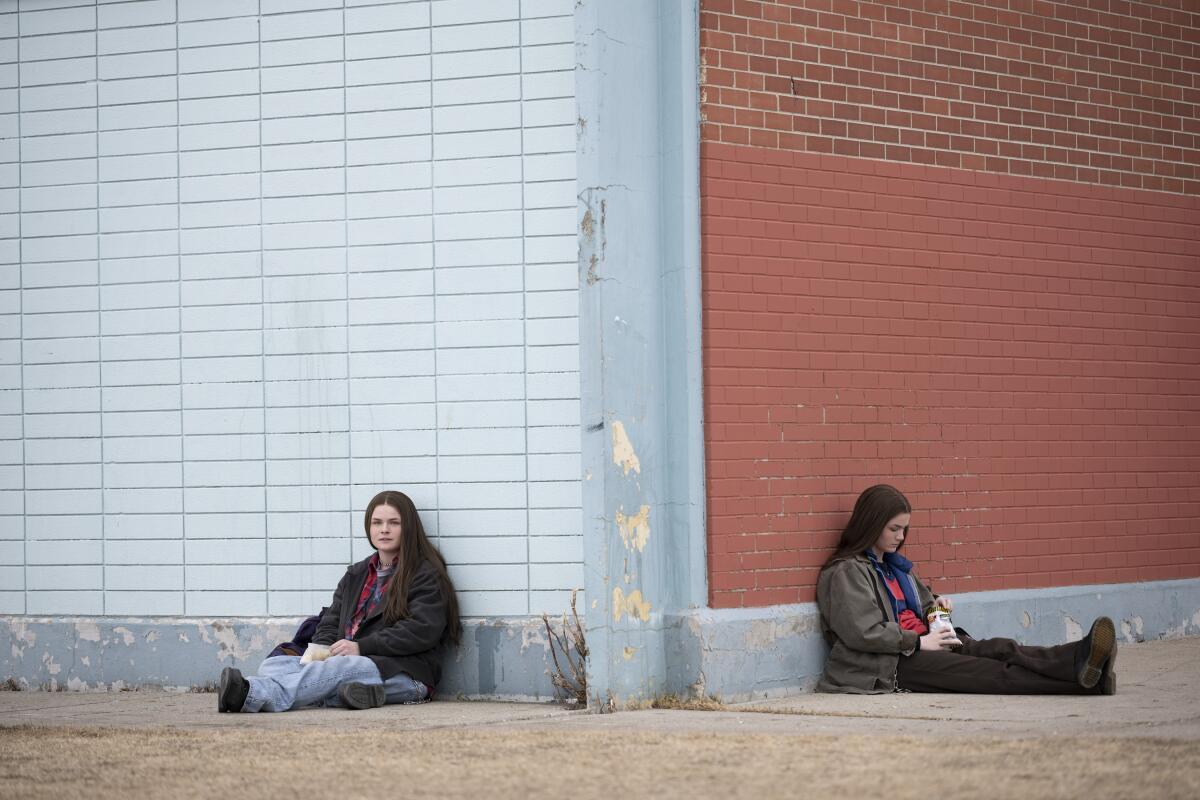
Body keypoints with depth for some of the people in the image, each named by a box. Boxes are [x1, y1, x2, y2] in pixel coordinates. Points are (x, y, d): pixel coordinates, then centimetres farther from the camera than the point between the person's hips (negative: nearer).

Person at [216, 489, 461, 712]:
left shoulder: (426, 575, 4)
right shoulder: (356, 575, 28)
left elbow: (422, 630, -10)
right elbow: (330, 622, 22)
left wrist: (361, 647, -15)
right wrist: (322, 648, -3)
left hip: (402, 673, -7)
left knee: (336, 669, -36)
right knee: (275, 664, -16)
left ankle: (251, 695, -59)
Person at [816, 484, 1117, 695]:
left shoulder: (894, 565, 24)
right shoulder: (846, 572, -5)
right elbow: (862, 633, -17)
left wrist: (935, 606, 12)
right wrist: (918, 642, -16)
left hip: (921, 645, 9)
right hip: (888, 667, -9)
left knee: (999, 649, -22)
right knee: (988, 672, -28)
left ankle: (1078, 661, -49)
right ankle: (1079, 680, -50)